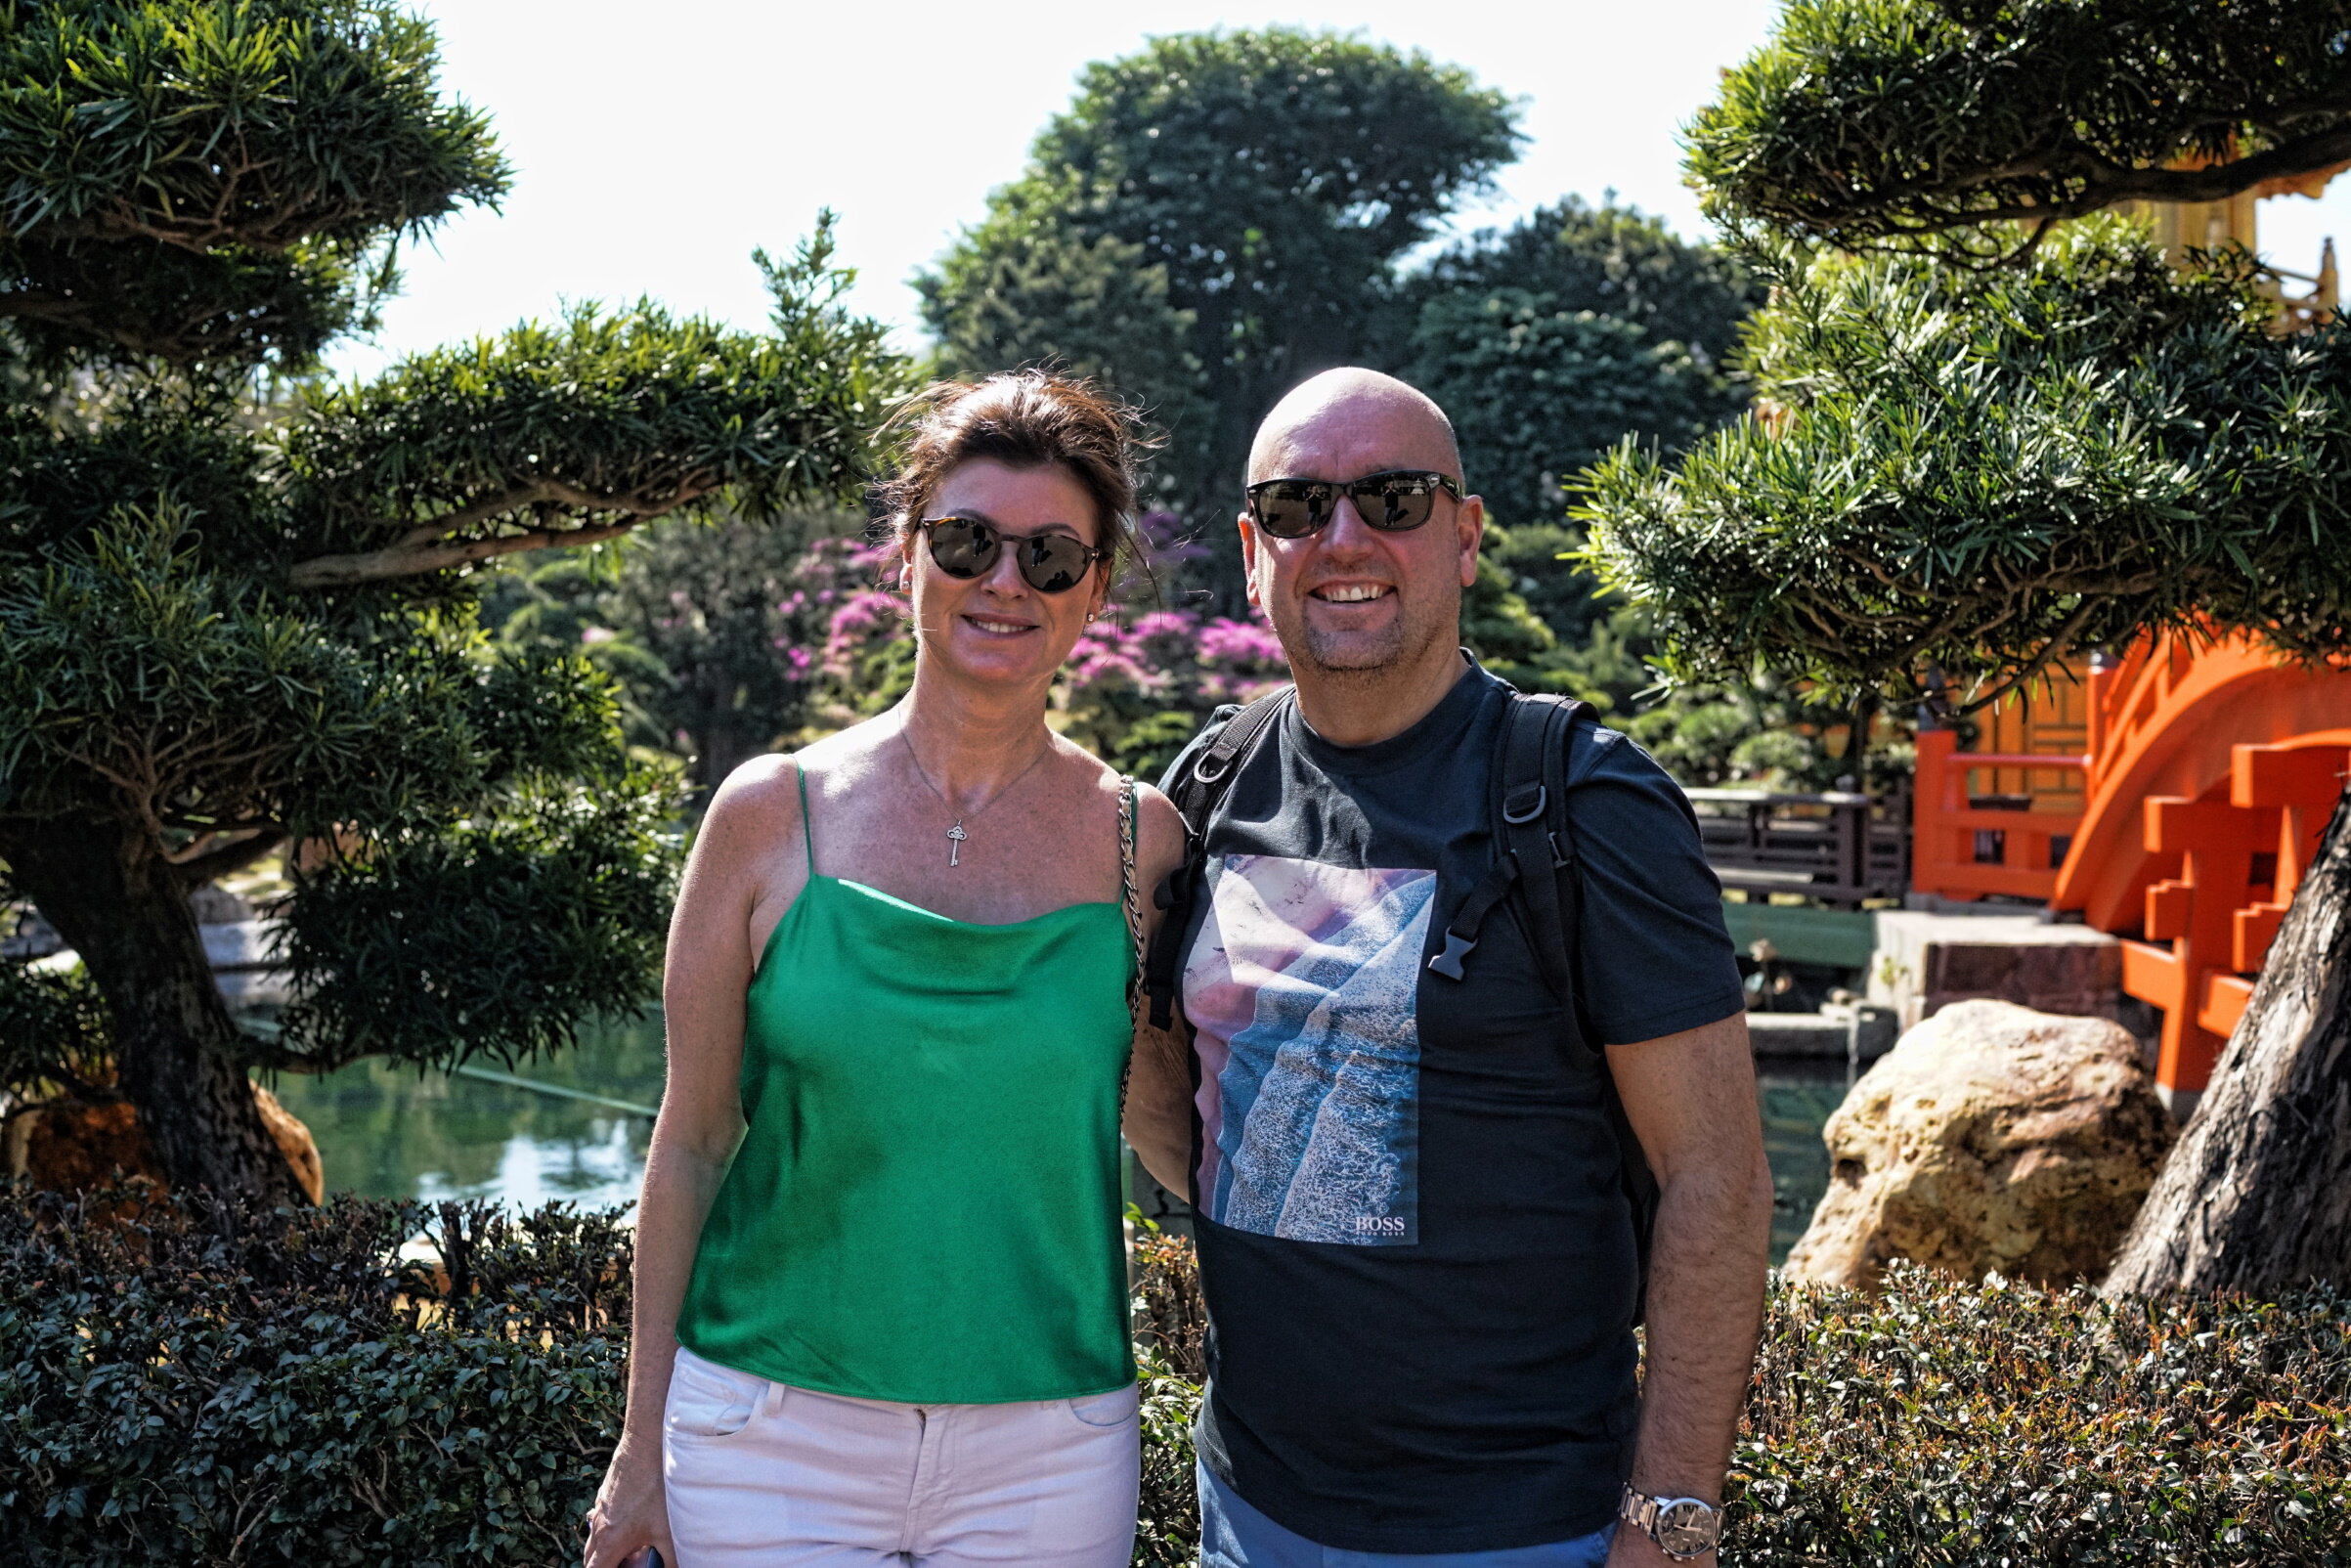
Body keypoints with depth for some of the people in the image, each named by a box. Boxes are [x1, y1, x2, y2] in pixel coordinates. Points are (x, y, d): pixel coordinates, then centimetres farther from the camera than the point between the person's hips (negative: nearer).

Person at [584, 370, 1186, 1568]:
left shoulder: (1138, 840, -1)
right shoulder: (771, 816, -3)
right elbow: (691, 1140, 1)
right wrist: (642, 1447, 3)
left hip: (1045, 1455, 1)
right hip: (770, 1439, -1)